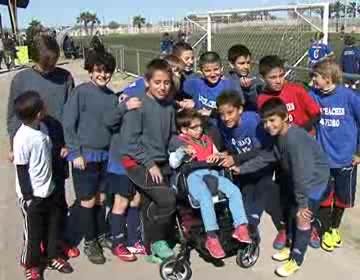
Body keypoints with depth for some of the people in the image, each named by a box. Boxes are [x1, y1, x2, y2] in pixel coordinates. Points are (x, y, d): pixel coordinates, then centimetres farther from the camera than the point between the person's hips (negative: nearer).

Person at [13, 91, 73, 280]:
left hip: (49, 190, 7)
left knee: (53, 226, 20)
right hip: (33, 195, -7)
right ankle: (31, 265, 31)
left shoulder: (42, 128, -1)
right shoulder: (23, 138, -25)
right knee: (33, 231, 11)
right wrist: (28, 196, -15)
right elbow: (21, 170, -19)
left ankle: (52, 256, 41)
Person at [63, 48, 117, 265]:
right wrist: (75, 153, -13)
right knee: (88, 201, 5)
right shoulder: (81, 92, -11)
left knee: (101, 198, 16)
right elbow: (69, 124, -12)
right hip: (85, 155, -5)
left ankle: (101, 236, 33)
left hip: (107, 155, 5)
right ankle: (90, 243, 22)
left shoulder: (112, 96, 4)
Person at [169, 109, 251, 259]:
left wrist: (216, 156, 9)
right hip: (193, 175, -5)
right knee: (206, 197, -35)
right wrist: (181, 152, -20)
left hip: (211, 173, 5)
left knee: (234, 190, -19)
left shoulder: (206, 140, 29)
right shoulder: (179, 142, 13)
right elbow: (173, 164, -1)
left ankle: (241, 227, -17)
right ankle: (211, 238, -36)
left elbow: (216, 154, 34)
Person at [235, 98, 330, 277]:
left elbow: (302, 172, -32)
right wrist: (242, 169, 1)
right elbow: (265, 157, 5)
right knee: (294, 214, 18)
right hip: (298, 179, 9)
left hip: (314, 179, -9)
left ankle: (296, 260, 10)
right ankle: (293, 249, 35)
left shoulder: (295, 139, -33)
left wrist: (302, 203, -28)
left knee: (303, 219, -4)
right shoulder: (277, 136, -4)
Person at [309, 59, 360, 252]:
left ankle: (335, 228, 41)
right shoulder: (313, 96, -8)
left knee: (342, 199, 17)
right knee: (325, 199, 11)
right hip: (322, 158, 1)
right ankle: (326, 232, 33)